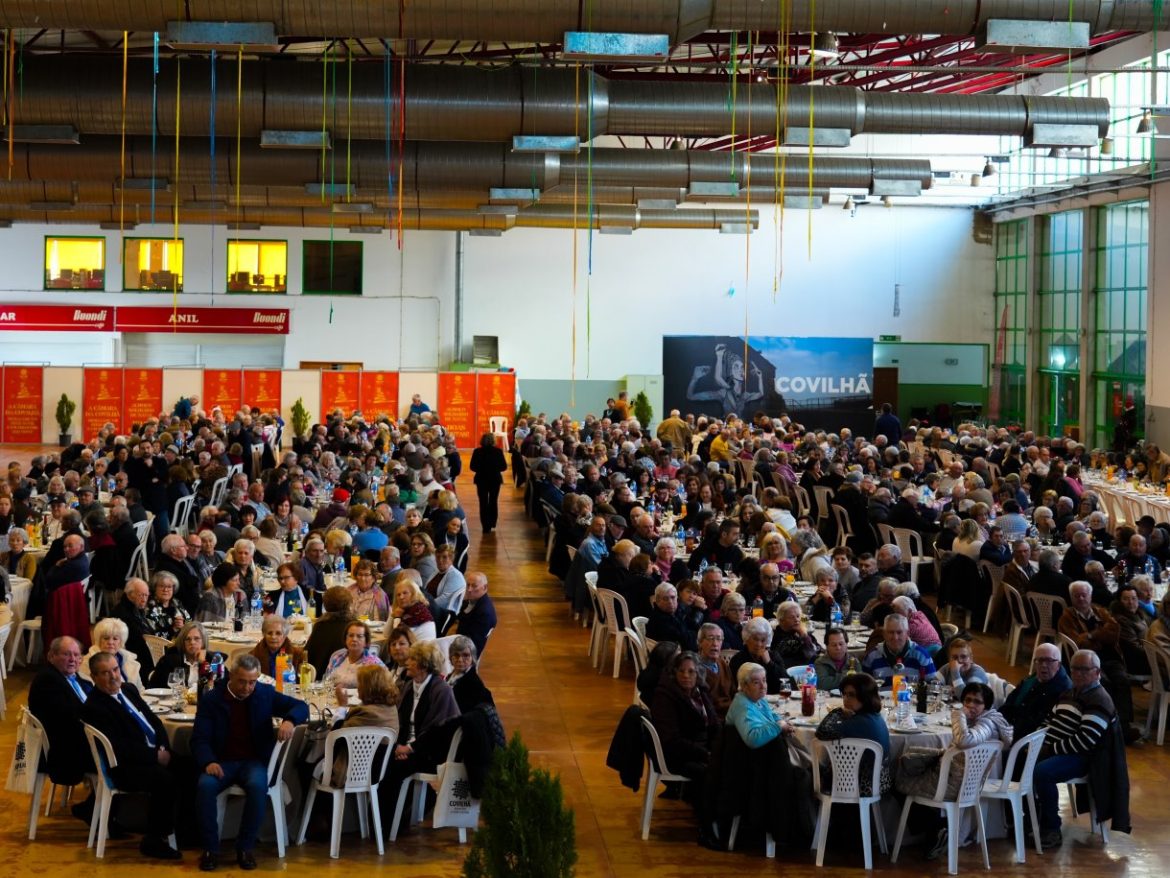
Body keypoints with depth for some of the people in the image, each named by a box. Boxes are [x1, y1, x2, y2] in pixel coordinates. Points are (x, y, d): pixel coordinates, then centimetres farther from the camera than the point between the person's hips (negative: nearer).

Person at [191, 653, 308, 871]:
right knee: (205, 786, -33)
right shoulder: (211, 699, -1)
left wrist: (289, 721, -20)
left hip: (254, 761, 0)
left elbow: (300, 707, 4)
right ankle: (210, 848, -17)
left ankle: (245, 848, -17)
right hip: (222, 762, 0)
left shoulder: (265, 694, 4)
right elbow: (199, 738, -3)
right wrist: (208, 762, -25)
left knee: (257, 786, -34)